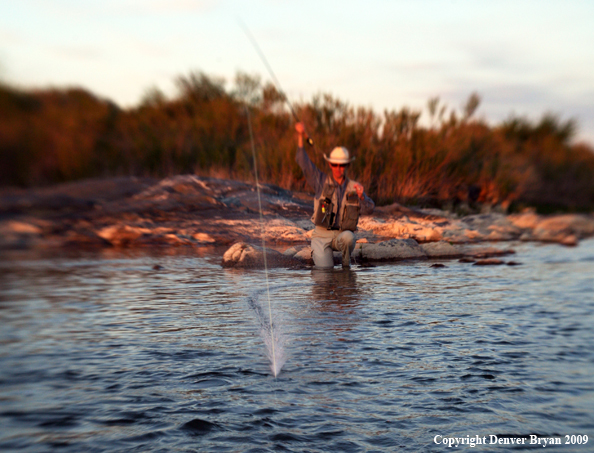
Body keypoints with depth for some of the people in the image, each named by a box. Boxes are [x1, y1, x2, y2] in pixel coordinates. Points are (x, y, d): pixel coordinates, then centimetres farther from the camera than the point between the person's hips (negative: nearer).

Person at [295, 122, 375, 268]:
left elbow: (368, 209, -5)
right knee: (325, 269, -18)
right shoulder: (322, 181, 1)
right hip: (321, 235, -1)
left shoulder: (354, 187, 5)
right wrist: (300, 136, -21)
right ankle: (320, 254, 17)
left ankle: (346, 261, -4)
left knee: (348, 237, -34)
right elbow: (304, 163, -10)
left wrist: (361, 196, -26)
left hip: (342, 235, 1)